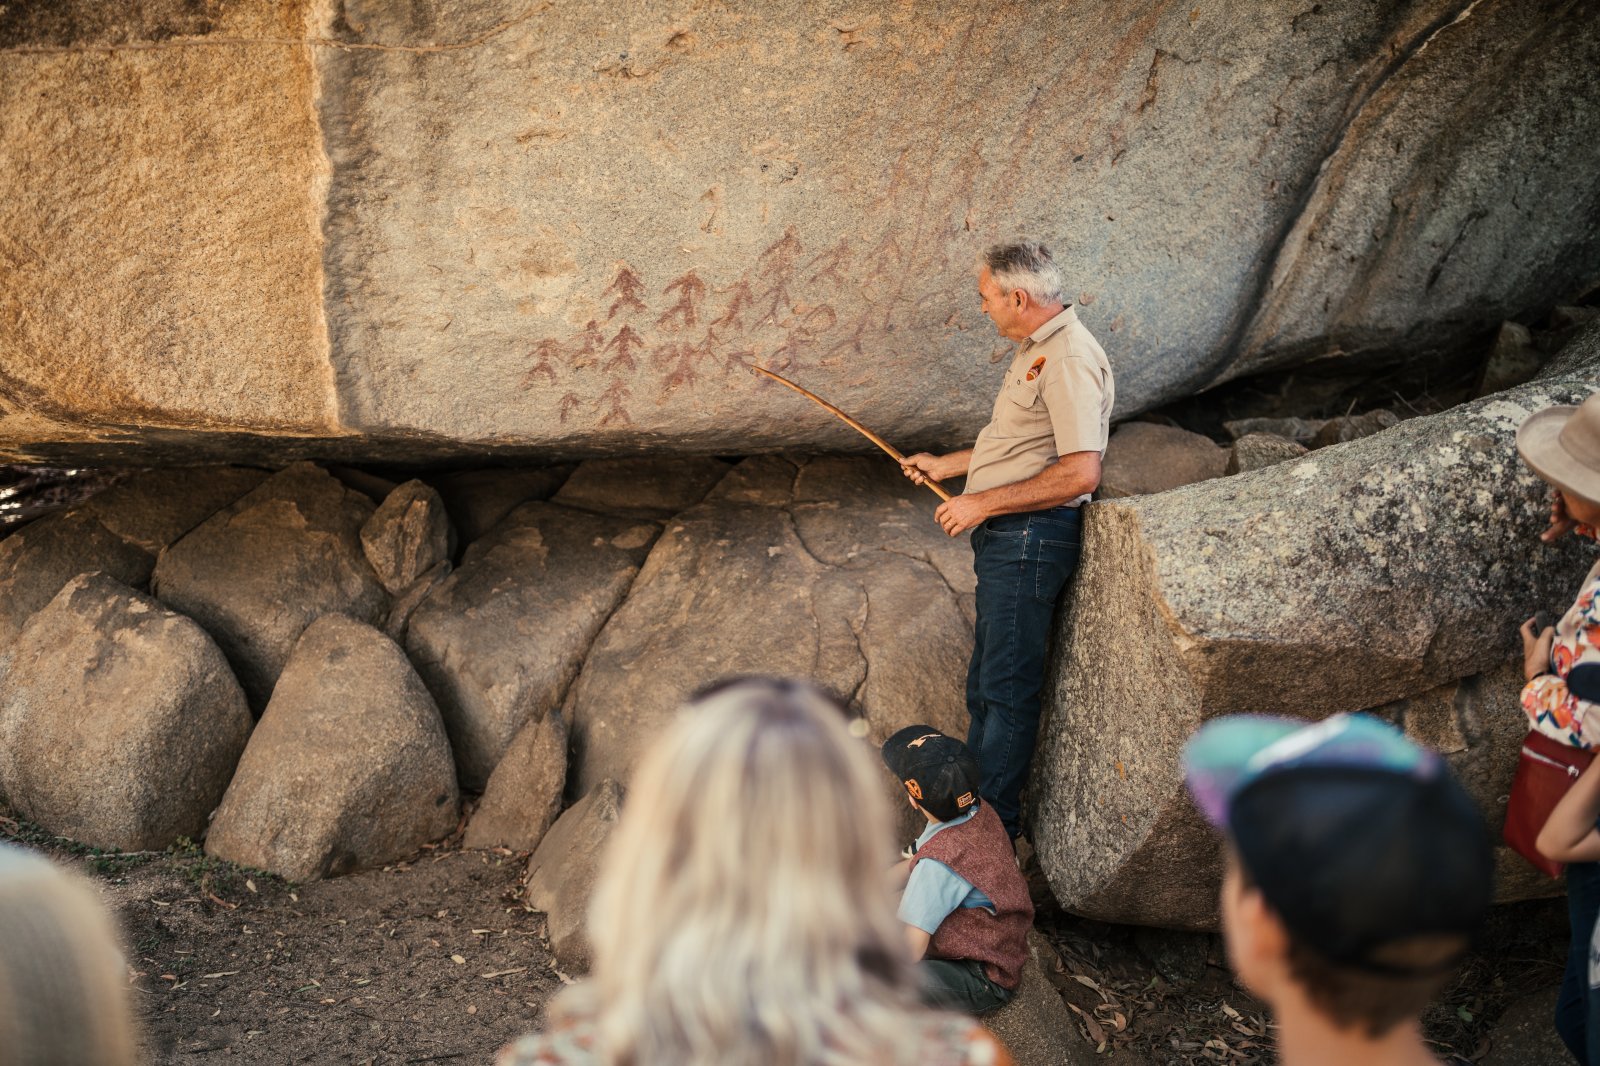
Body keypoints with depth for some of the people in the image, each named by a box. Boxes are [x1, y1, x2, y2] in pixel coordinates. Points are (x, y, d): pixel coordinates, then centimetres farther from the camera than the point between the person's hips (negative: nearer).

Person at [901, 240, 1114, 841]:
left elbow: (1080, 473, -26)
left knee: (1008, 689, -4)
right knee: (985, 684, 18)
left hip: (1030, 540, -11)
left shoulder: (1069, 360, -18)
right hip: (1003, 538, 11)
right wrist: (944, 466, 31)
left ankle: (992, 828, 3)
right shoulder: (1037, 350, 16)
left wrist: (984, 503, -20)